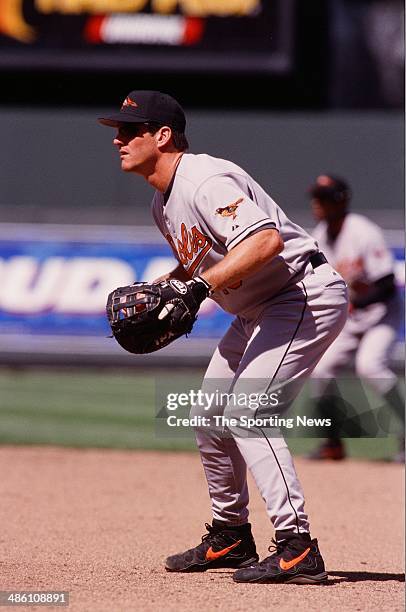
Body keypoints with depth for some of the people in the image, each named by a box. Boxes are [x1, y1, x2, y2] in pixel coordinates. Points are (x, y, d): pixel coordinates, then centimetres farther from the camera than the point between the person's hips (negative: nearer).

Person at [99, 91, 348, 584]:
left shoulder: (206, 181, -23)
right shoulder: (162, 202, 9)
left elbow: (265, 240, -36)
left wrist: (199, 286, -38)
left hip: (307, 294, -11)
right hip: (258, 311, 11)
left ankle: (298, 550, -19)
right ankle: (230, 538, 28)